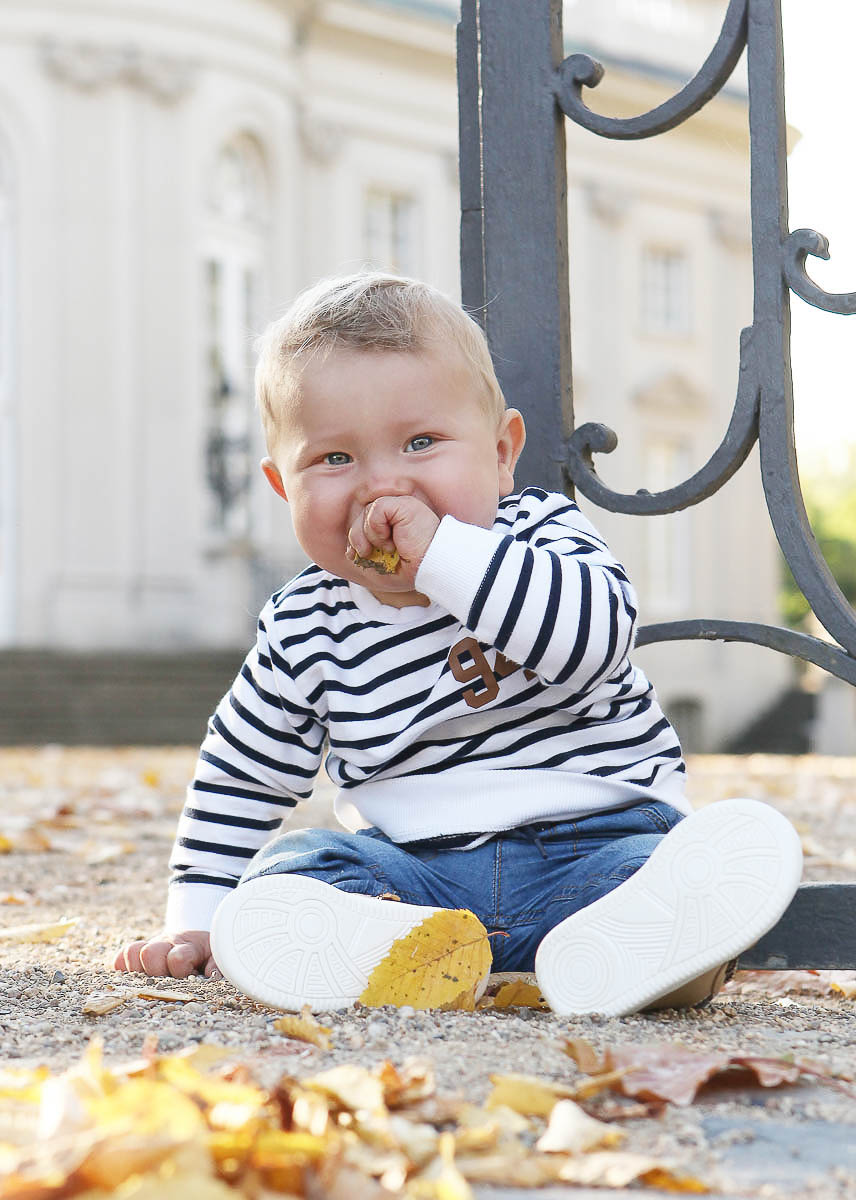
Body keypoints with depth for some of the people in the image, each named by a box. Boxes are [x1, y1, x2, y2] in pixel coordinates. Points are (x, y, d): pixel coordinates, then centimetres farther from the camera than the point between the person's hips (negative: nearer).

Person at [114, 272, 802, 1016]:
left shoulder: (542, 533, -1)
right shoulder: (303, 633, 5)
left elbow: (595, 634, -24)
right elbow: (241, 776, 18)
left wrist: (440, 552, -25)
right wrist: (197, 921, 11)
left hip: (593, 838, -2)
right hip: (414, 870, 3)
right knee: (294, 864, -22)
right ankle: (371, 942, -53)